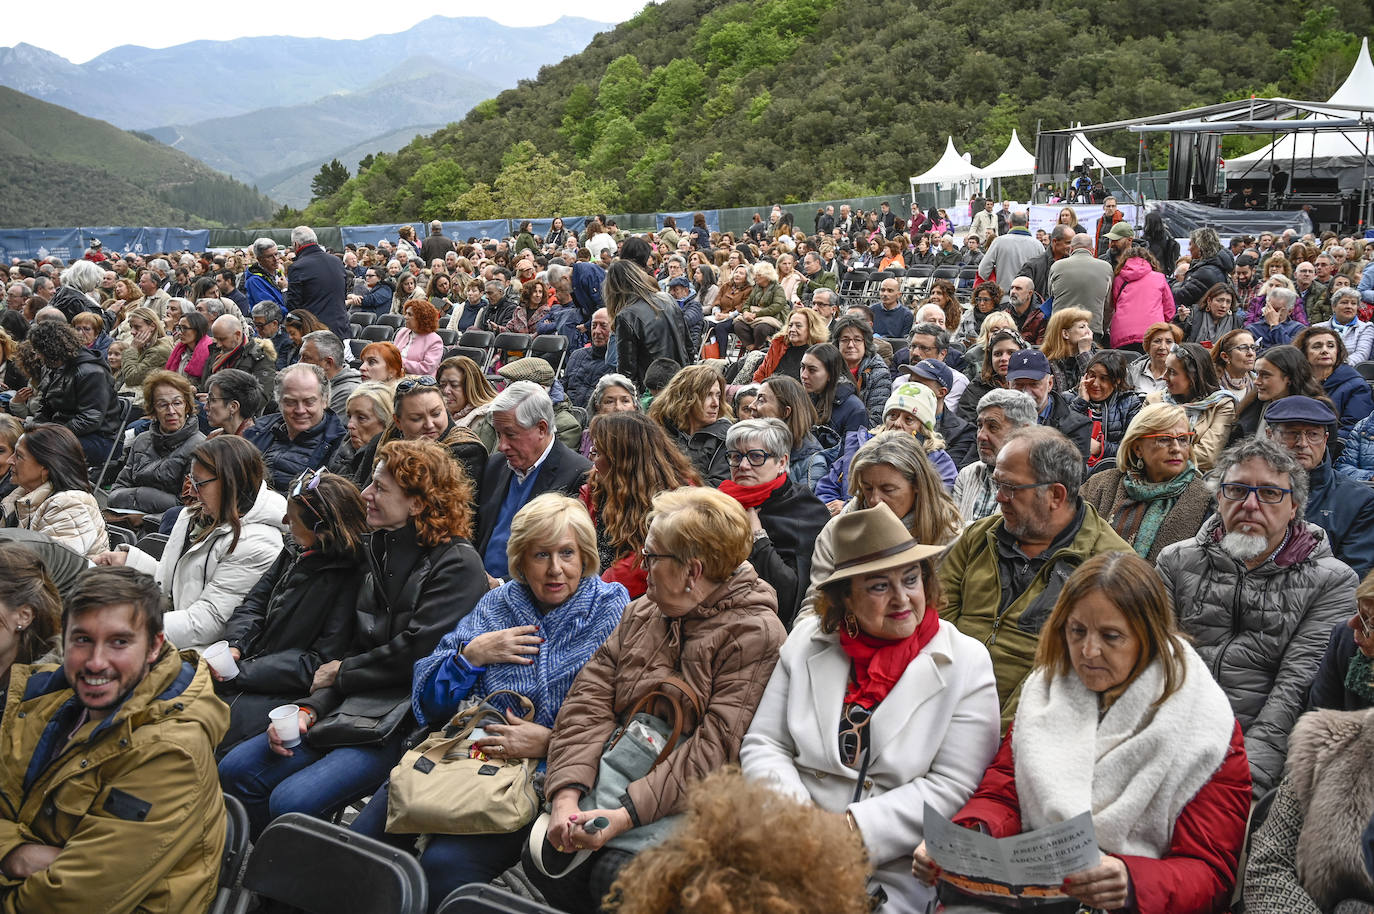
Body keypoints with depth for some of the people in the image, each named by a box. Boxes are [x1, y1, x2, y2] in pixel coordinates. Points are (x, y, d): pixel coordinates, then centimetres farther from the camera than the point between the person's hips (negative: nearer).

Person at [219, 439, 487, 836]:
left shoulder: (457, 563, -11)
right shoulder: (382, 550, 15)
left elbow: (415, 653, -17)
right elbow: (357, 645, 12)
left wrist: (340, 673, -4)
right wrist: (310, 707, -1)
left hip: (407, 722, -8)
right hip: (357, 707, 8)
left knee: (292, 801, -22)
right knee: (235, 770, -2)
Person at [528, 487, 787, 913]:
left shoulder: (755, 635, -13)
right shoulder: (641, 613, 9)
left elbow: (717, 747, -21)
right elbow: (590, 699, 0)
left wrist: (625, 815, -28)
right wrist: (566, 794, -15)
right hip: (616, 786, 6)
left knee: (615, 876, -27)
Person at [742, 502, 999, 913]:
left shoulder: (966, 663, -2)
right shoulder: (807, 640, 7)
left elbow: (950, 787, -7)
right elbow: (763, 744, 7)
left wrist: (853, 827, -16)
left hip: (894, 874, -3)